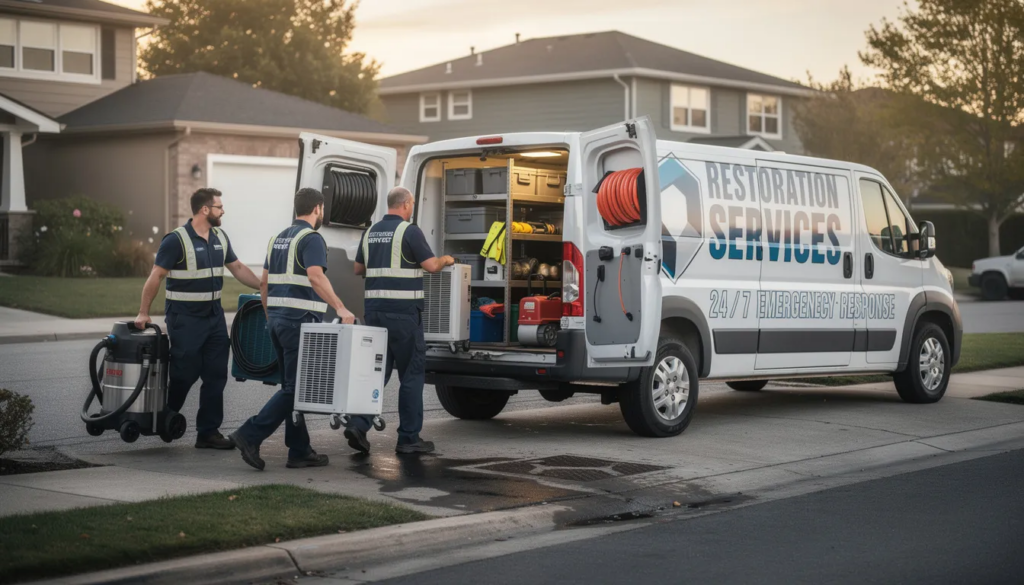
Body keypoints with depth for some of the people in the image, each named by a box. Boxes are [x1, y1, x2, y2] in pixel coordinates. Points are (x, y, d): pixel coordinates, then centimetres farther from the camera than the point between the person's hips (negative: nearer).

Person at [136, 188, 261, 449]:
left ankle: (208, 432, 9)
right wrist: (143, 313, -14)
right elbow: (156, 276, -12)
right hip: (185, 317, -7)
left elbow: (238, 268, 17)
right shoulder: (177, 240, -13)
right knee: (184, 373, -1)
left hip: (213, 314, 7)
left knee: (216, 375, 4)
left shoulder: (220, 237, 8)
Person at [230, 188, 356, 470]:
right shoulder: (311, 238, -9)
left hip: (277, 320, 9)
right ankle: (250, 435, -15)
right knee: (294, 387, -6)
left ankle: (299, 451, 13)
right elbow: (316, 277, -24)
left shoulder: (278, 239, 17)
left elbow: (264, 283, 20)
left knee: (293, 386, 11)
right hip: (300, 320, -9)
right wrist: (340, 308, -27)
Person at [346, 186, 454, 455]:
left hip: (374, 309, 6)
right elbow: (431, 265, -13)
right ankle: (409, 438, 7)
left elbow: (358, 269, 21)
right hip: (403, 312, -6)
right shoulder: (409, 231, -8)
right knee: (412, 372, 4)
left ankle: (358, 424, -7)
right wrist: (446, 260, 8)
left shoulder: (371, 232, 12)